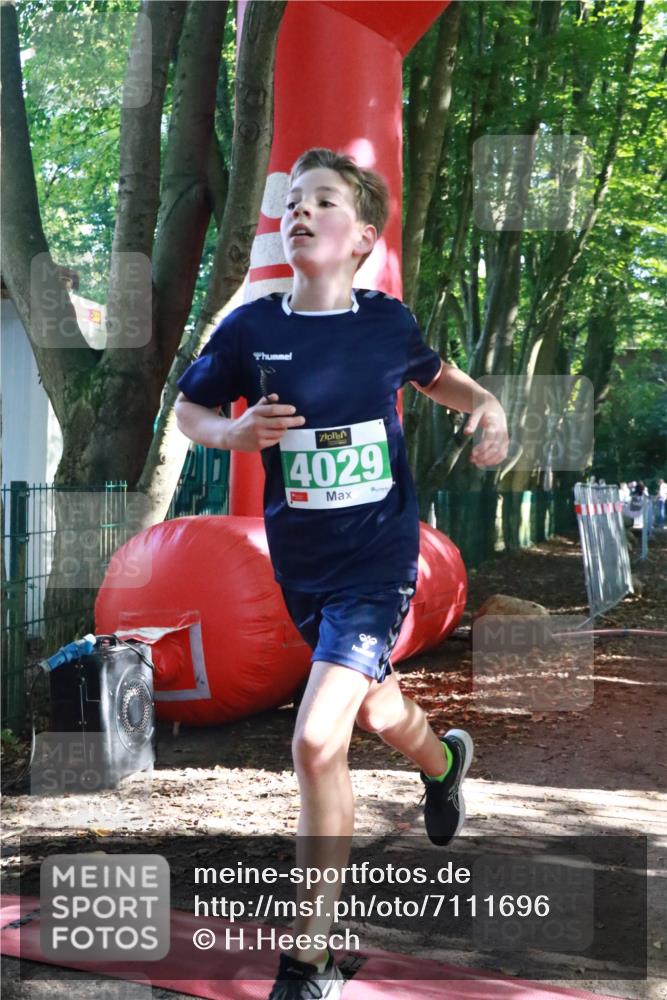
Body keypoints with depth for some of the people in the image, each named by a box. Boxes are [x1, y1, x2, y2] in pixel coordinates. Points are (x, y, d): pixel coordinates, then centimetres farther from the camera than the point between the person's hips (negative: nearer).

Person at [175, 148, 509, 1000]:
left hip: (379, 558, -3)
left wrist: (485, 405, -4)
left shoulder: (388, 322, -6)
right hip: (301, 565, 3)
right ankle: (443, 760, 64)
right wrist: (235, 432, -14)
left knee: (317, 741, -17)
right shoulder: (251, 329, -7)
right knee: (375, 710, 24)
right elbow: (187, 408, 8)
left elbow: (432, 375, 16)